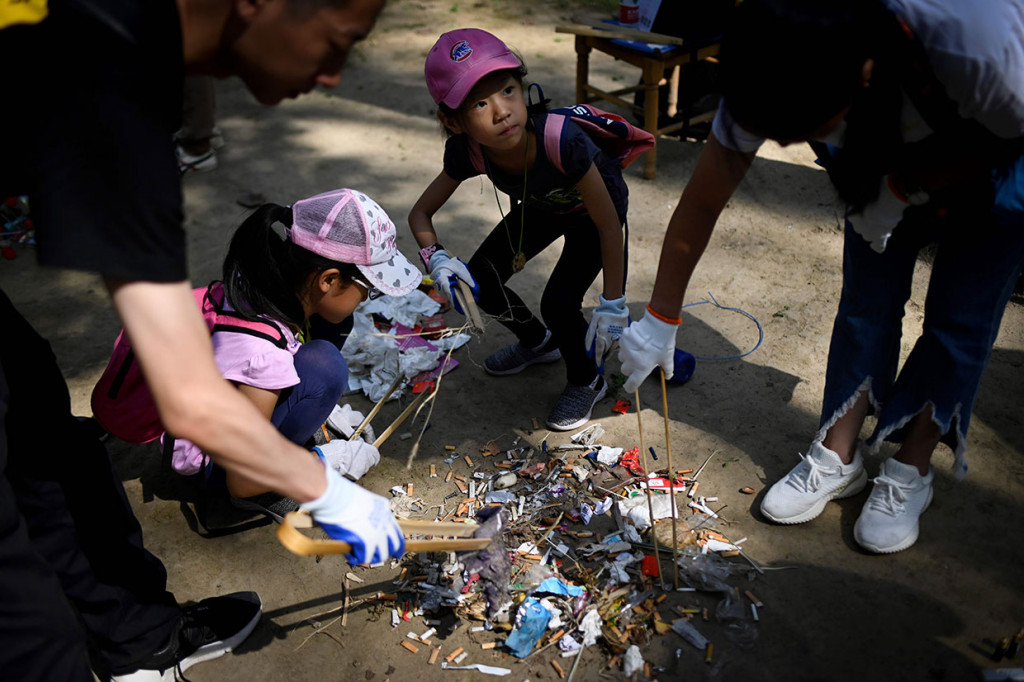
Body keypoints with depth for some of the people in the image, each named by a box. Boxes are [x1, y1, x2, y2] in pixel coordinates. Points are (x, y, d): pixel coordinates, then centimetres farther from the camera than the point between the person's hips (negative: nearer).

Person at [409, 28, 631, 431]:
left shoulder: (560, 141, -42)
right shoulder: (468, 154, -28)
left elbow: (609, 225, -31)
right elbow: (421, 213, -12)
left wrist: (612, 306, -27)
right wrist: (436, 257, -32)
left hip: (591, 208, -5)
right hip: (541, 206, 5)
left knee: (559, 302, -21)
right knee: (479, 283, -3)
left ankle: (587, 383, 11)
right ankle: (537, 342, 28)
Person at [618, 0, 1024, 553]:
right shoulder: (772, 82, -32)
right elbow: (701, 205, -24)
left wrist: (905, 188, -30)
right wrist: (659, 321, -19)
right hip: (888, 162, 3)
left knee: (959, 320, -4)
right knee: (865, 303, -2)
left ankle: (910, 473, 10)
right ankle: (837, 458, 11)